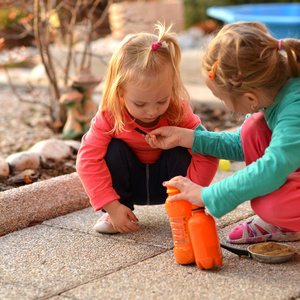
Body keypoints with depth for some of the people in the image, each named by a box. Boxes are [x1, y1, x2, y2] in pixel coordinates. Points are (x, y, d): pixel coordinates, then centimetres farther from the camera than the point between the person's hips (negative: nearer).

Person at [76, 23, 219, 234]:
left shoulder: (178, 112, -26)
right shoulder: (110, 116, -27)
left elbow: (207, 155, -27)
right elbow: (88, 160, -27)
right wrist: (112, 206, -31)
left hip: (165, 181, 0)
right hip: (128, 183, 1)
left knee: (181, 152, -28)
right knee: (114, 150, -27)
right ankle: (112, 216, -10)